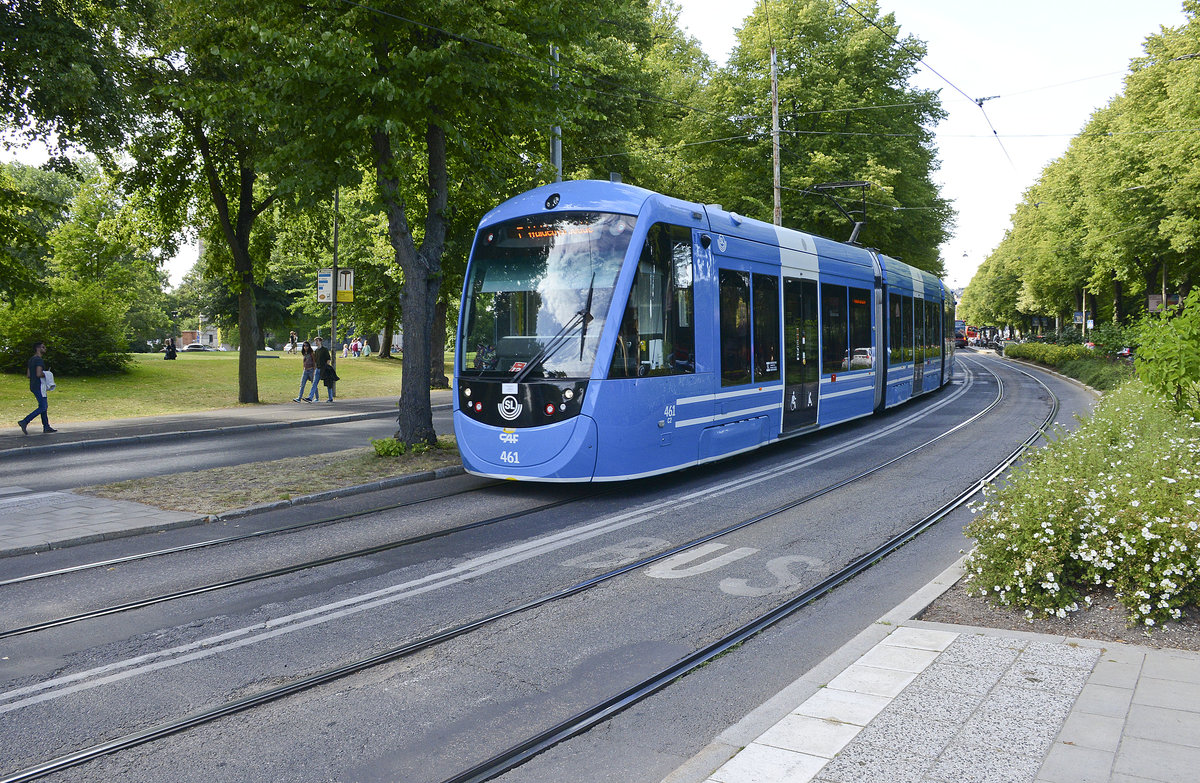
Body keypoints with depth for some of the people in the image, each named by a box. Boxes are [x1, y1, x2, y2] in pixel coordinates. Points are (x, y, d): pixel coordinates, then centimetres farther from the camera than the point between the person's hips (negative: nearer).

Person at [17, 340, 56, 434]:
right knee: (42, 408, -8)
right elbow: (39, 374, -26)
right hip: (39, 386, -10)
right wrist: (46, 375, -8)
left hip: (33, 386, 10)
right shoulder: (39, 360, -15)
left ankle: (46, 427, 16)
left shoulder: (31, 359, 15)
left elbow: (28, 374, 17)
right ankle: (24, 422, -12)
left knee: (45, 406, 14)